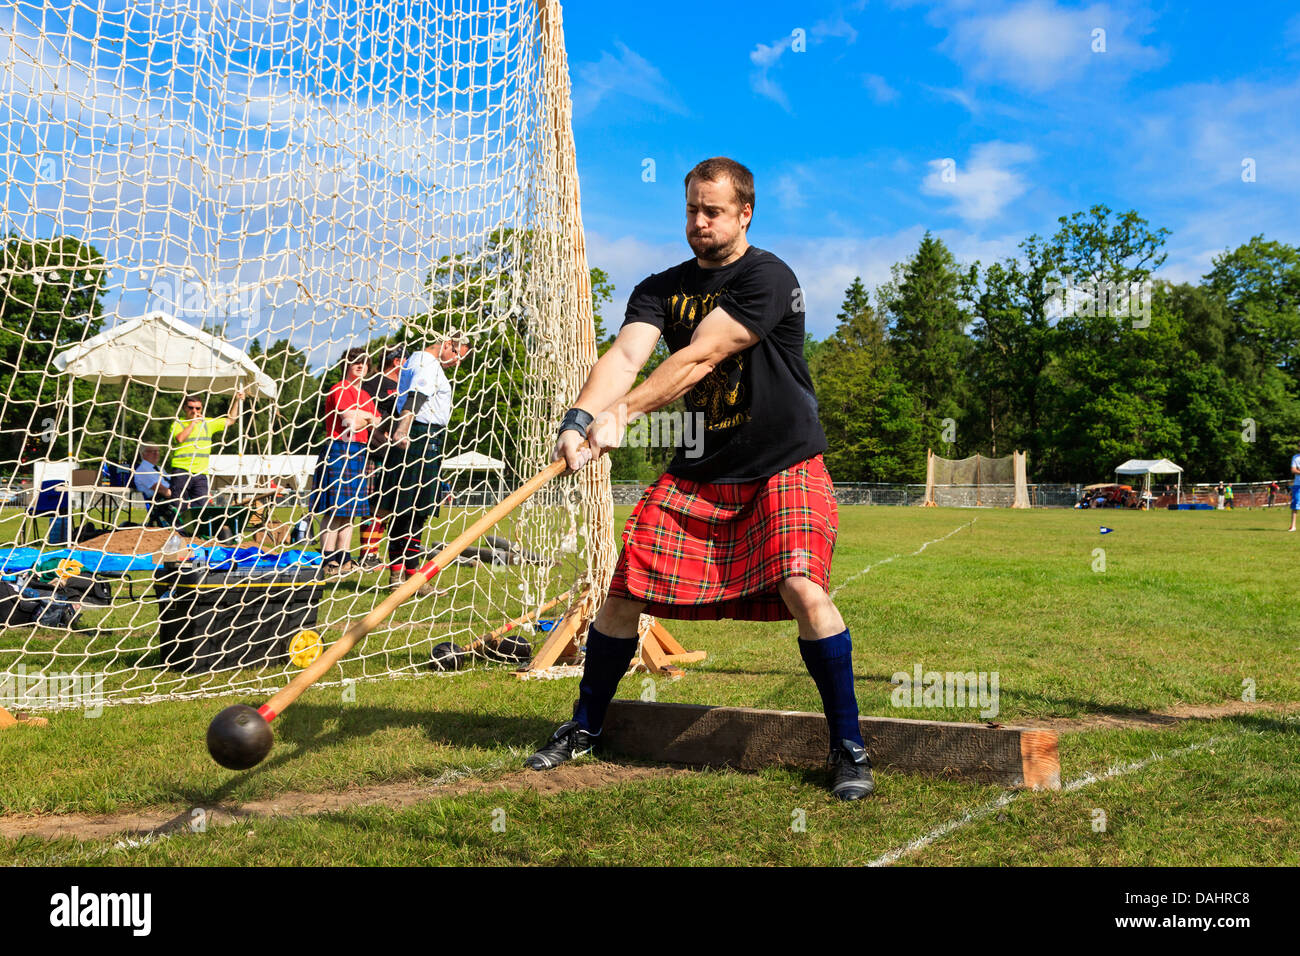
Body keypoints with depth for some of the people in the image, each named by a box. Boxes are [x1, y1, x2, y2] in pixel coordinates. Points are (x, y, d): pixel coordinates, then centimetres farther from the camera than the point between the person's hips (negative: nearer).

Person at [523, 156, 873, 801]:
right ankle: (584, 728, 21)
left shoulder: (767, 279, -13)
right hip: (696, 471, 5)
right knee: (624, 589, 1)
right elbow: (627, 353, -13)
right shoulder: (663, 288, 5)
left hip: (783, 466, -5)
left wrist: (623, 411, -33)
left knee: (802, 588, -24)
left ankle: (848, 747, -9)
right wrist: (582, 416, -32)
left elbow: (699, 357, -24)